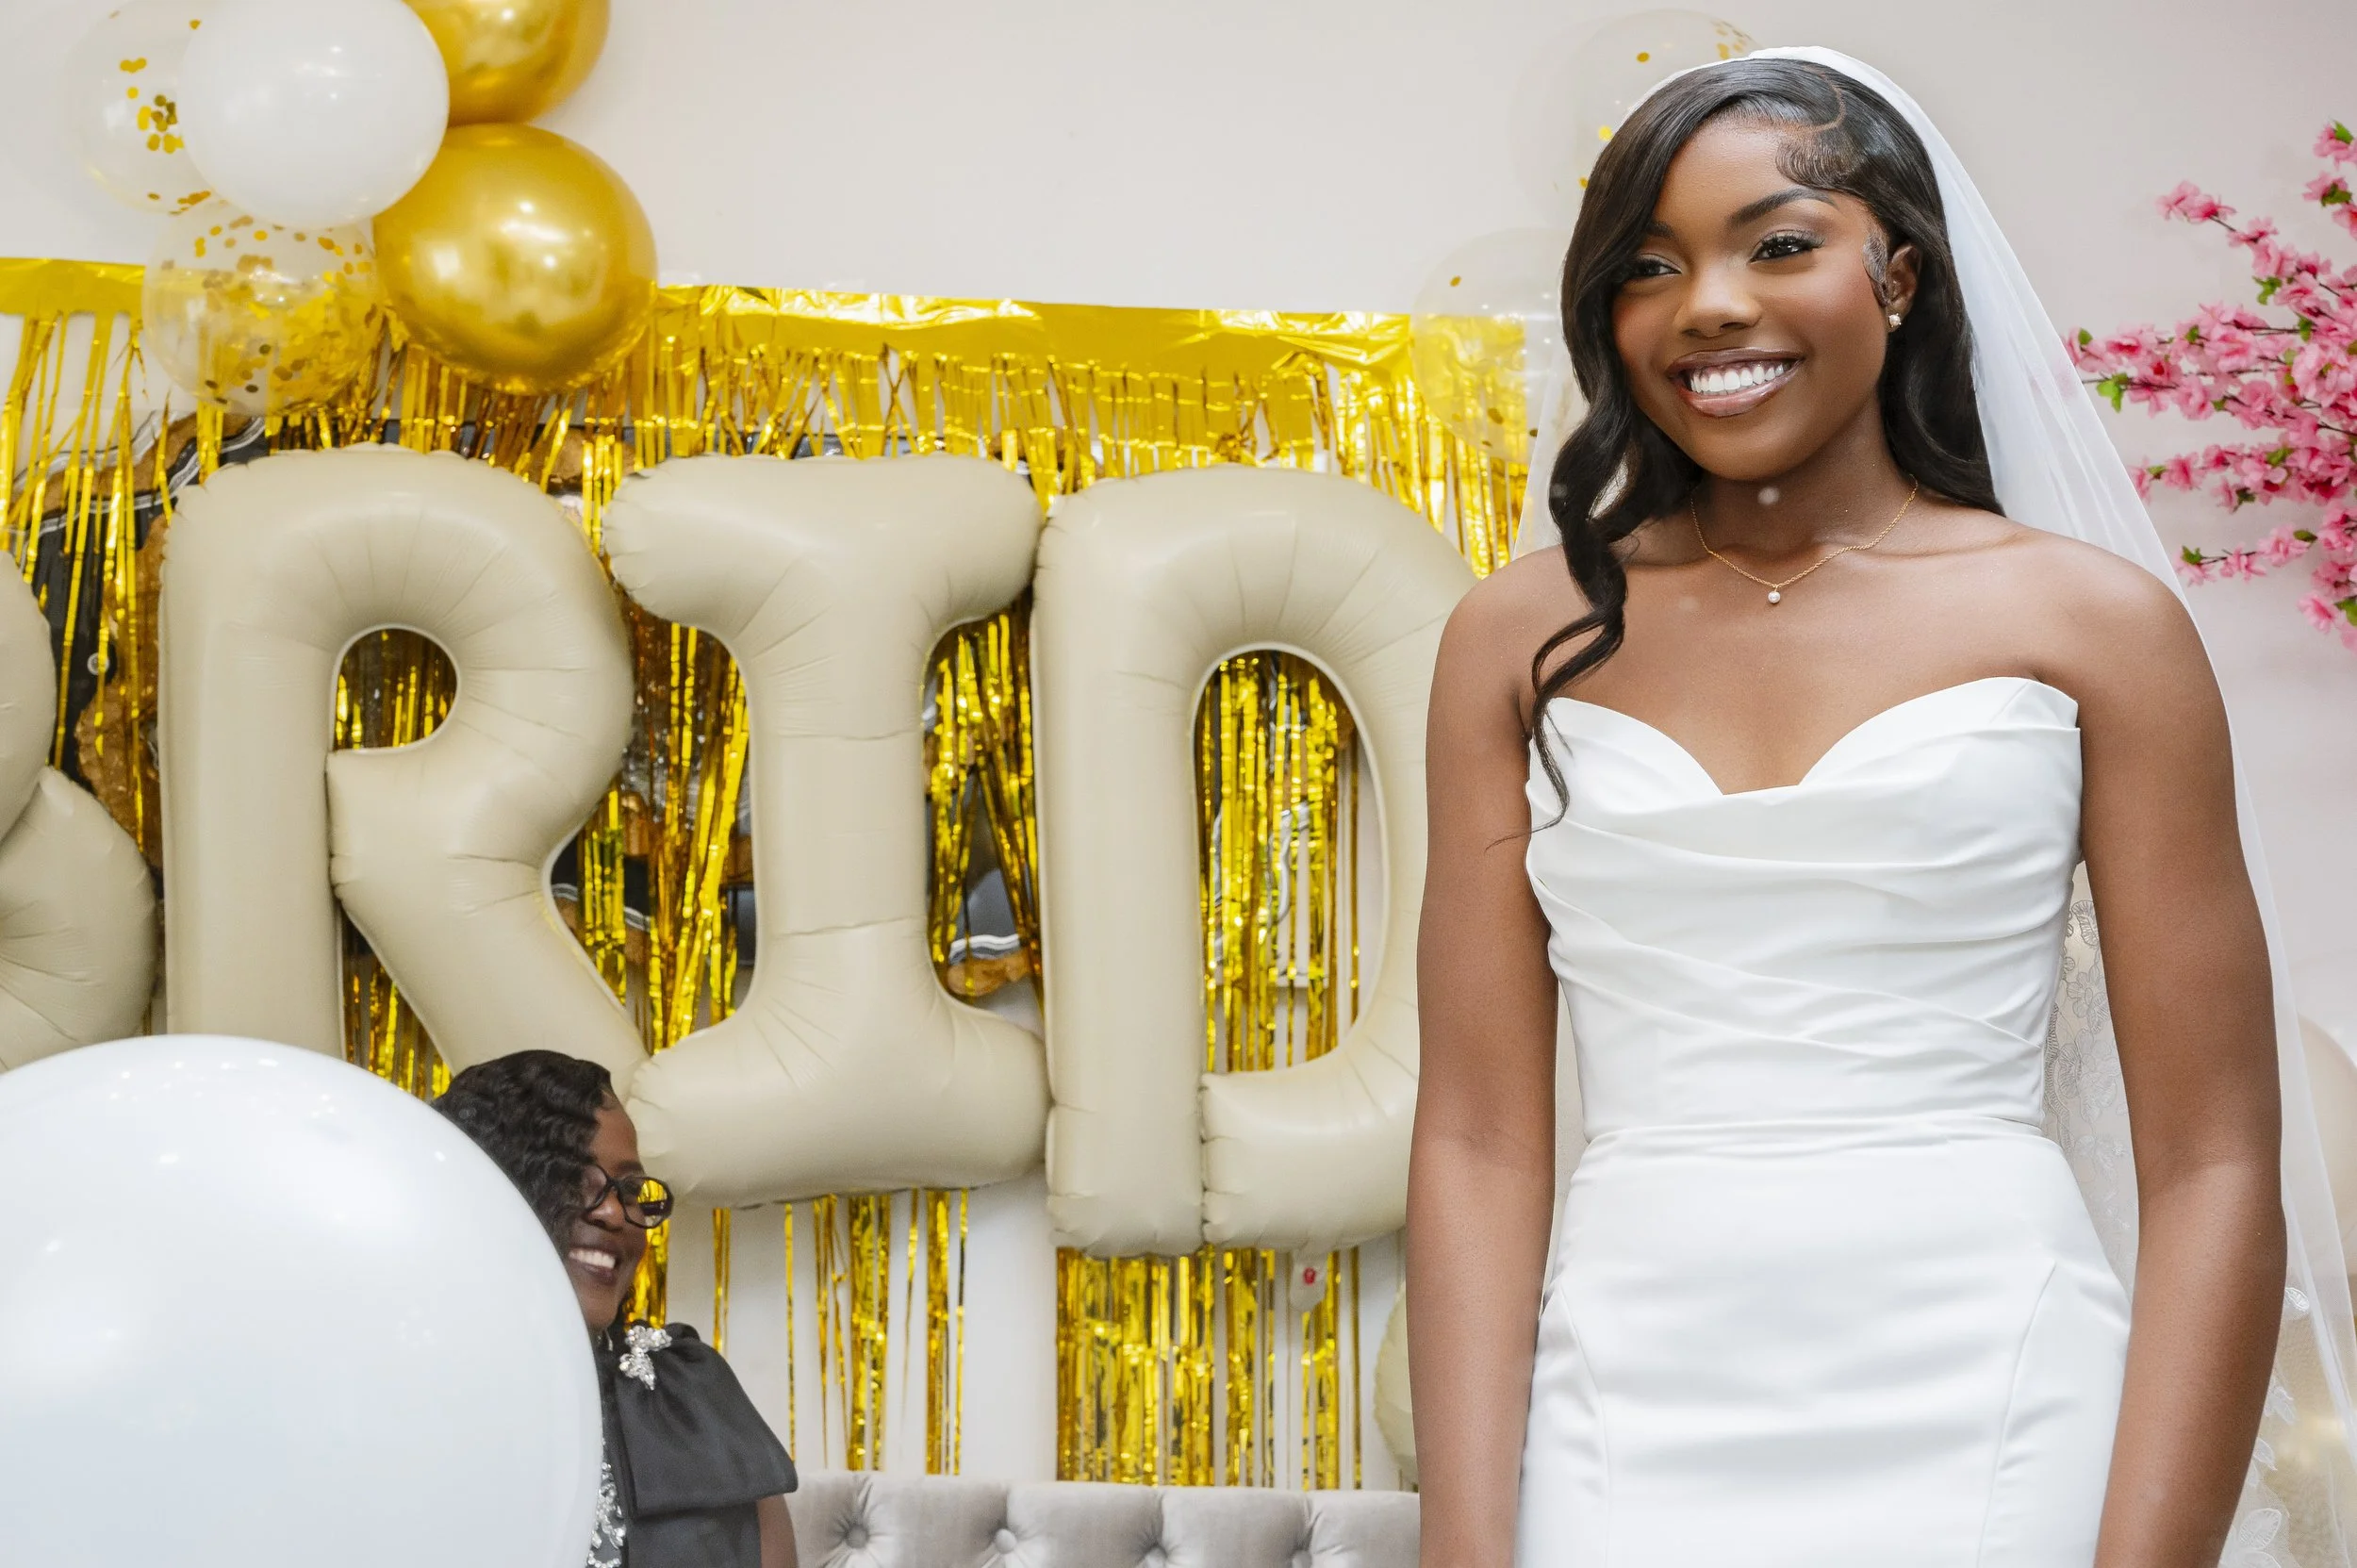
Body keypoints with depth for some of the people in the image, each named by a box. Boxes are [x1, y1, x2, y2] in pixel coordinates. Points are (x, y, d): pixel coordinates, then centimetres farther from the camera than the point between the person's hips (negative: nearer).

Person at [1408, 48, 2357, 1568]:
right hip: (1631, 1427, 2)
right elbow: (1478, 1136, 0)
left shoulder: (2092, 625, 0)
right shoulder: (1525, 636, 4)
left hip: (1990, 1423, -1)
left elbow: (2214, 1165, -3)